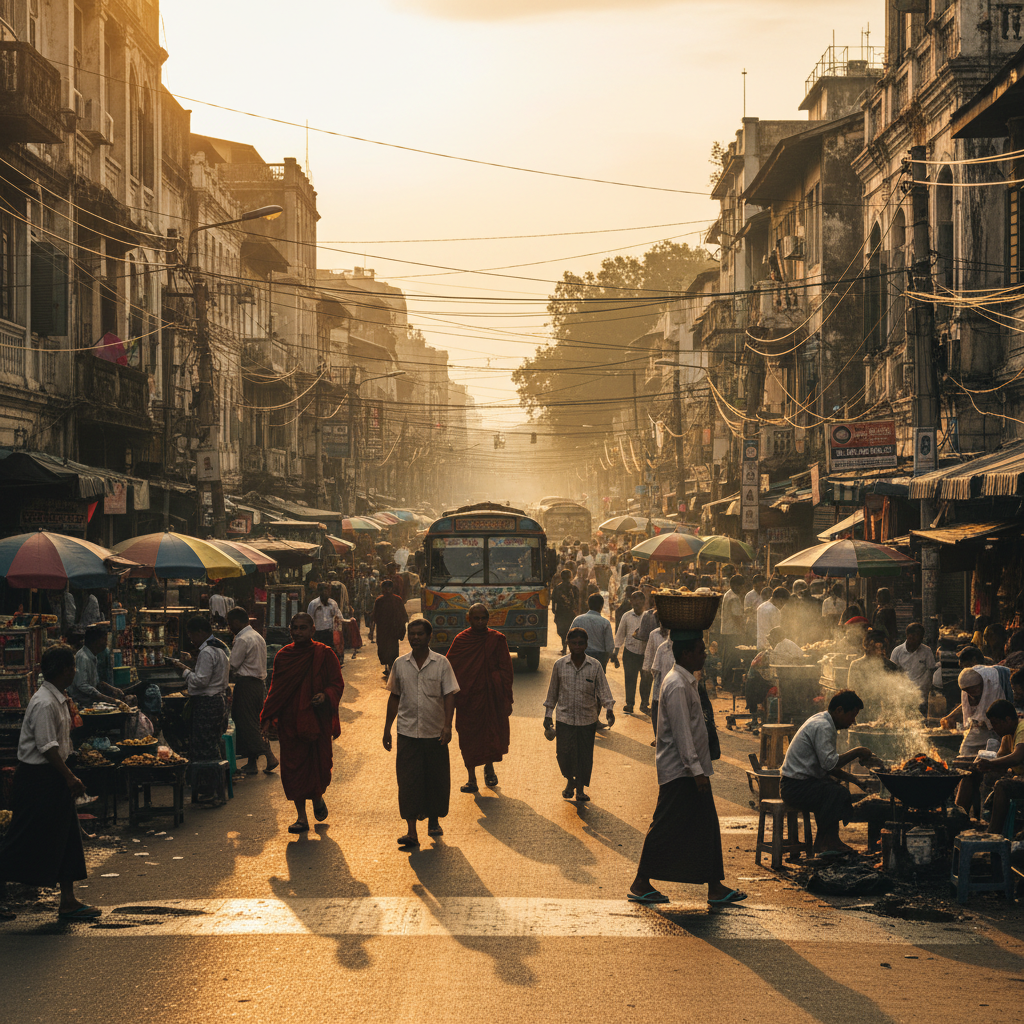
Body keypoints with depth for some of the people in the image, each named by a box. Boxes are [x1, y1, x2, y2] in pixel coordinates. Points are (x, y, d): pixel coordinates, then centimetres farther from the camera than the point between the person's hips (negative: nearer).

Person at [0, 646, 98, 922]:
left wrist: (70, 776, 18)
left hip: (53, 776, 10)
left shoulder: (58, 700, 10)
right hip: (37, 777, -10)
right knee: (24, 840, -2)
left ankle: (68, 901, 14)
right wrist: (69, 777, -21)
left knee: (66, 837, 10)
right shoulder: (45, 703, -21)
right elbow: (47, 747, -23)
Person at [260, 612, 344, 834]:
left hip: (317, 720, -2)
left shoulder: (324, 654, -3)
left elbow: (337, 684, -1)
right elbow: (275, 689, 13)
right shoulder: (283, 656, 7)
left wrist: (325, 695, -22)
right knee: (293, 768, -1)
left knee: (319, 765, -2)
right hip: (290, 722, 3)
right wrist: (267, 718, 6)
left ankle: (317, 798, 32)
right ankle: (301, 817, 8)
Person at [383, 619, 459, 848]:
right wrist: (387, 729, 12)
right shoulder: (400, 664, 4)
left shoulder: (441, 663, -2)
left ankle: (434, 820, 29)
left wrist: (447, 725, -15)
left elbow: (449, 695, -4)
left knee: (436, 778, 8)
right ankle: (411, 832, -6)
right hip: (408, 732, 1)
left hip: (435, 733, -1)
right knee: (408, 780, -6)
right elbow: (394, 697, 12)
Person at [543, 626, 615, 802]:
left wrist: (609, 708, -19)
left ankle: (580, 788, 23)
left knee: (585, 754, 4)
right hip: (564, 717, 0)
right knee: (563, 753, 0)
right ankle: (570, 781, 28)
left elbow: (603, 689, -3)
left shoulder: (595, 666, -2)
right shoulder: (560, 665, 0)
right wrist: (548, 715, 9)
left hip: (587, 719, 0)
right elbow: (553, 691, 8)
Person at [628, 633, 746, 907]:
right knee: (665, 829, -3)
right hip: (680, 771, -10)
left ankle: (715, 887, 11)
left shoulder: (686, 682, 15)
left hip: (690, 770, 10)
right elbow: (682, 733, -22)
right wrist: (697, 770, -23)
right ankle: (640, 884, 5)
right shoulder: (677, 686, -18)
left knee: (707, 828, 9)